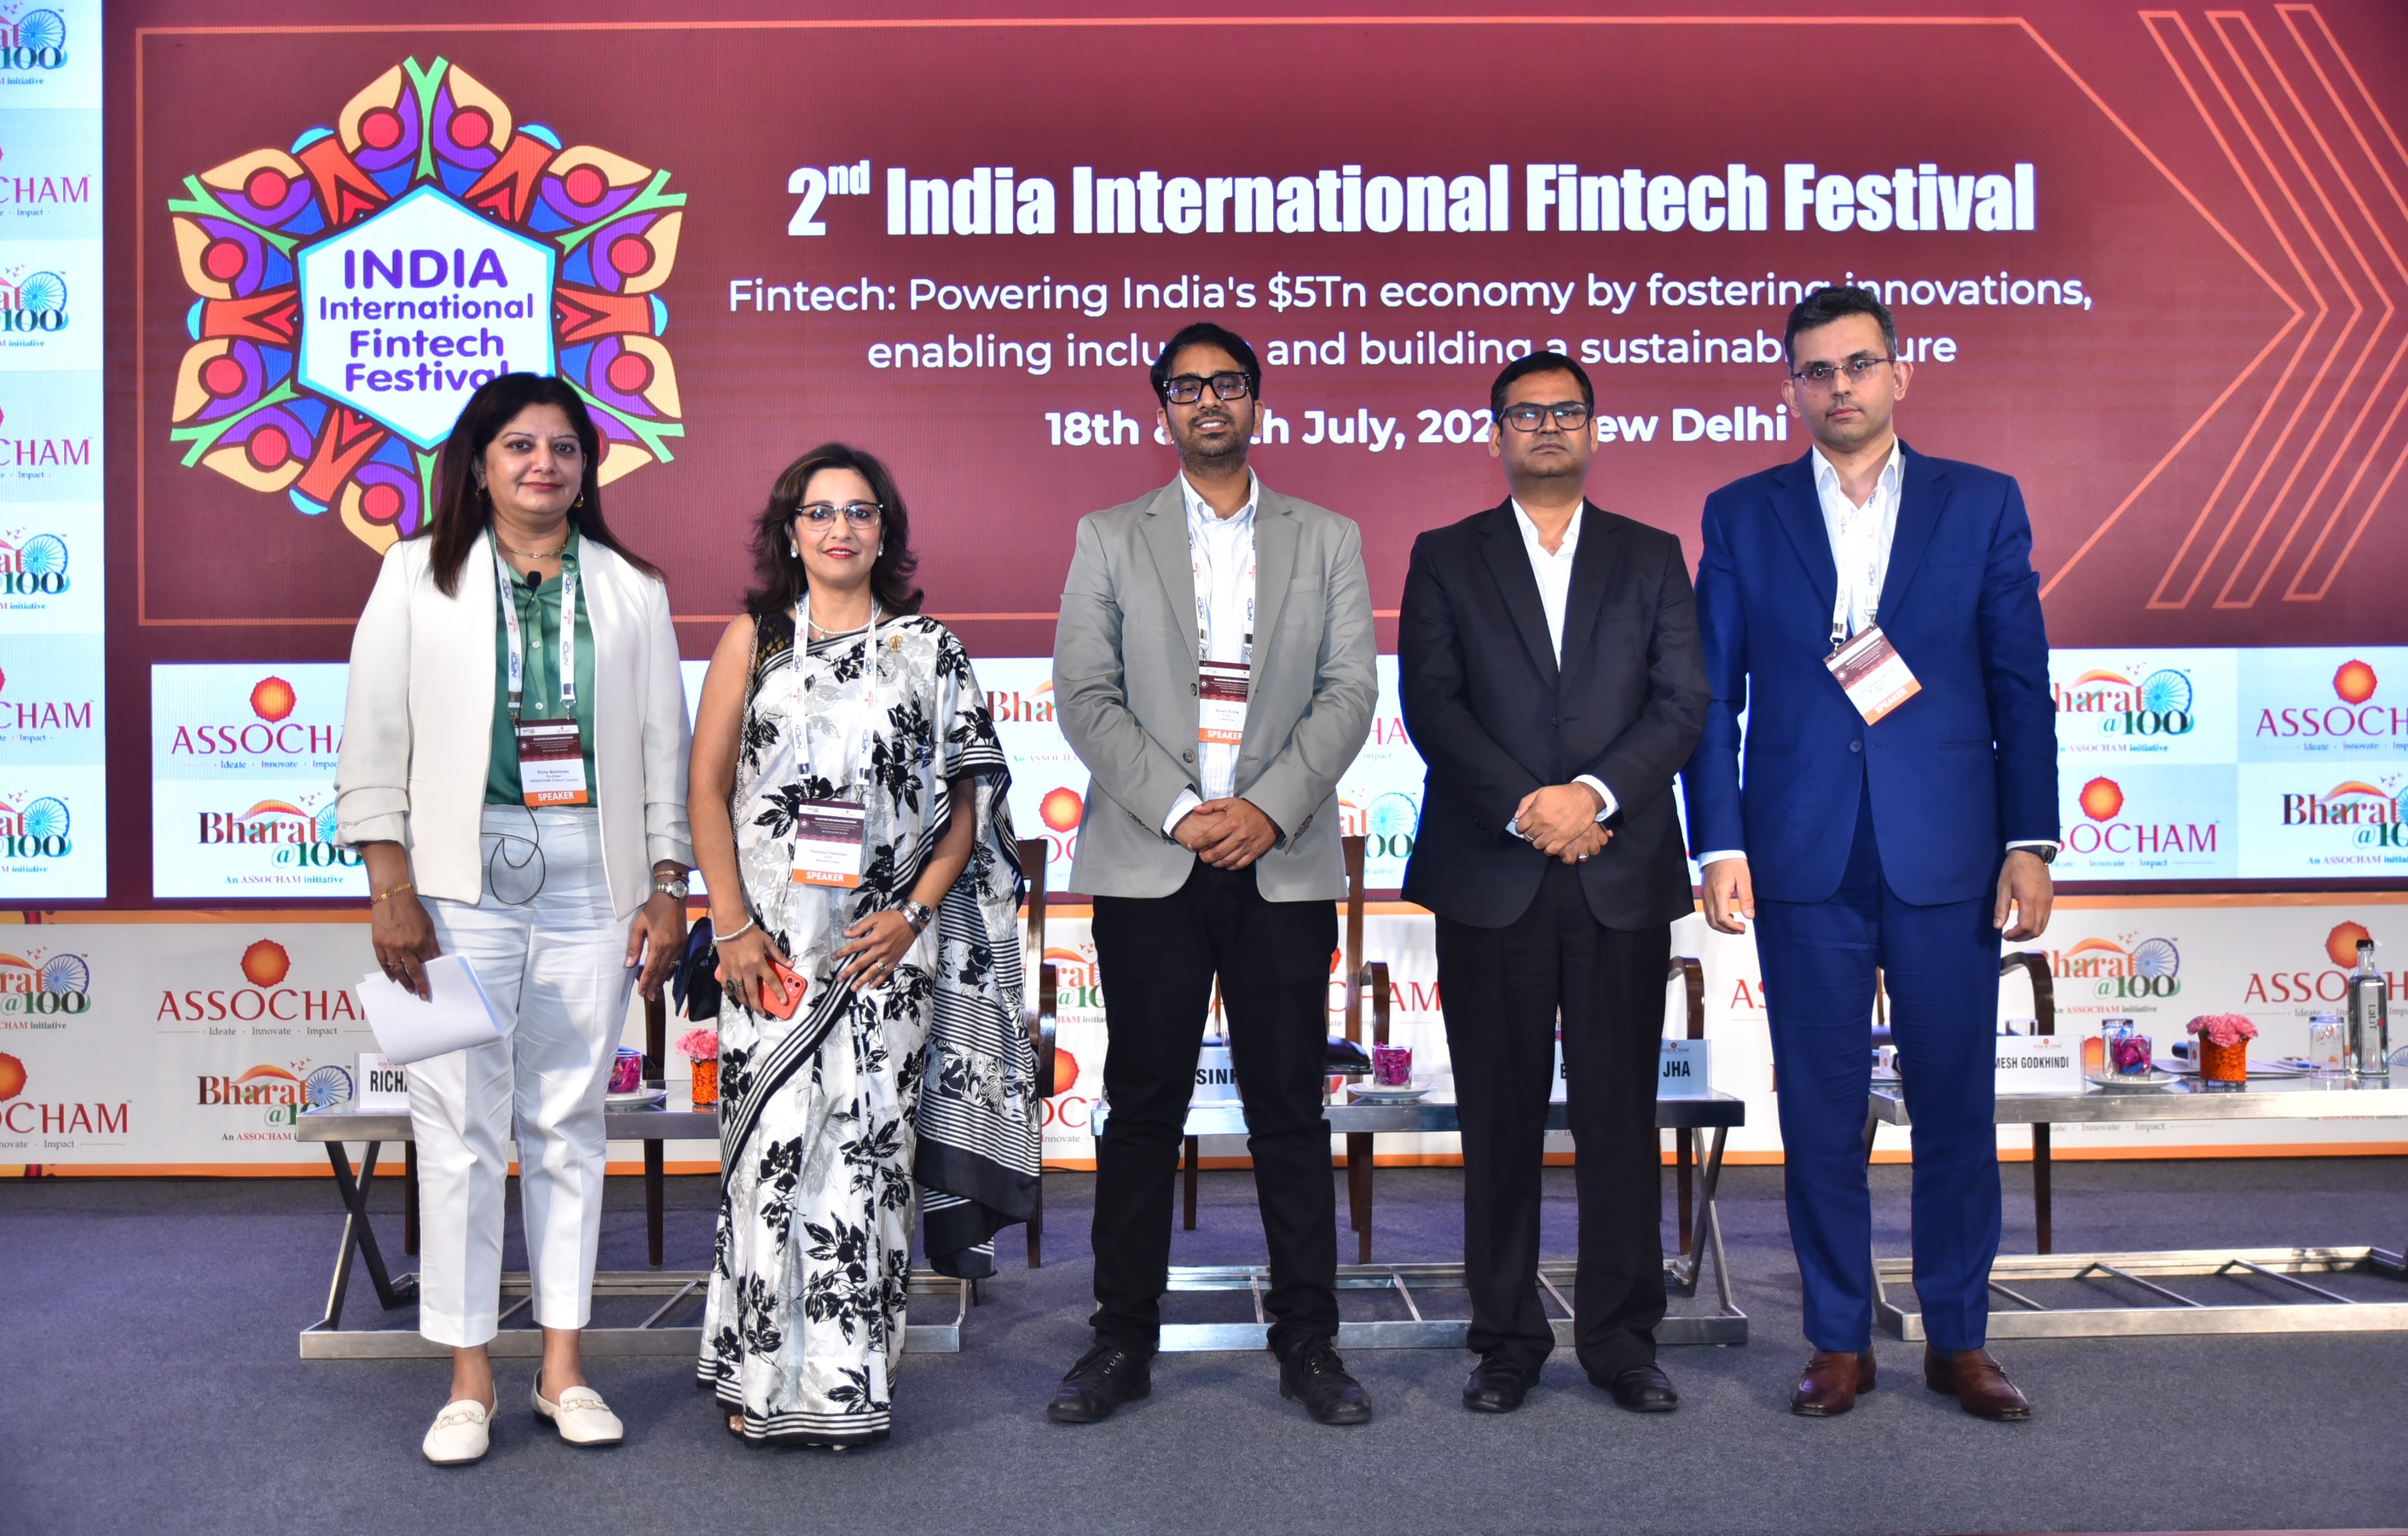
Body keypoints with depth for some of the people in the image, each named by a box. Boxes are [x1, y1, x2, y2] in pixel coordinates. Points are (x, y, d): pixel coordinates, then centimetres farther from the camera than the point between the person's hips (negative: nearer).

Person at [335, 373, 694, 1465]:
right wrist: (390, 885, -5)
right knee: (460, 1125, -1)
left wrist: (670, 884, 4)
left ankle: (563, 1369, 17)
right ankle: (470, 1378, 10)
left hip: (593, 885, 2)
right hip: (462, 878, -1)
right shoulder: (419, 575, 8)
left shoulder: (632, 590, 12)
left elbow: (665, 747, 11)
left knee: (569, 1121, 7)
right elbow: (374, 737, 3)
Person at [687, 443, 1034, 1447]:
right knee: (772, 1145, -2)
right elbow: (707, 786, 4)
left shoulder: (930, 650, 8)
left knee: (868, 1147, 0)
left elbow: (969, 800, 6)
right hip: (774, 940, 0)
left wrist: (912, 914, -6)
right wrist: (733, 927, -5)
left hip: (890, 942, 0)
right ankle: (763, 1382, 10)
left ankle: (851, 1383, 11)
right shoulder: (753, 640, 8)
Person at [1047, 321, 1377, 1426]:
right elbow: (1083, 694, 1)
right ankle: (1123, 1342, 14)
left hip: (1283, 863, 1)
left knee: (1289, 1106, 4)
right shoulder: (1110, 538, 10)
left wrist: (1268, 807, -12)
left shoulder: (1327, 540, 12)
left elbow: (1349, 692, 2)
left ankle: (1307, 1341, 15)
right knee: (1144, 1106, 4)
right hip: (1147, 861, 0)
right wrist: (1178, 811, -11)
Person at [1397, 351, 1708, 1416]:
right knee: (1500, 1119, 4)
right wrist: (1523, 808, -13)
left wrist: (1596, 793, -13)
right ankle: (1507, 1339, 15)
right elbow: (1430, 703, -1)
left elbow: (1683, 701, 3)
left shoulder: (1651, 558, 13)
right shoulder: (1445, 559, 10)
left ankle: (1622, 1339, 15)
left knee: (1620, 1116, 4)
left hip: (1623, 878, 1)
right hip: (1490, 878, -1)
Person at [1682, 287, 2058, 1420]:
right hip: (1804, 859, 0)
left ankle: (1958, 1339, 21)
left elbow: (2021, 684, 6)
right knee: (1820, 1110, 6)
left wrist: (2031, 840, -1)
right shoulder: (1741, 515, 7)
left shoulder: (1982, 505, 7)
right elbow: (1712, 695, 5)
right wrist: (1719, 845, -4)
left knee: (1955, 1103, 6)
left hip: (1948, 856, 0)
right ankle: (1839, 1341, 19)